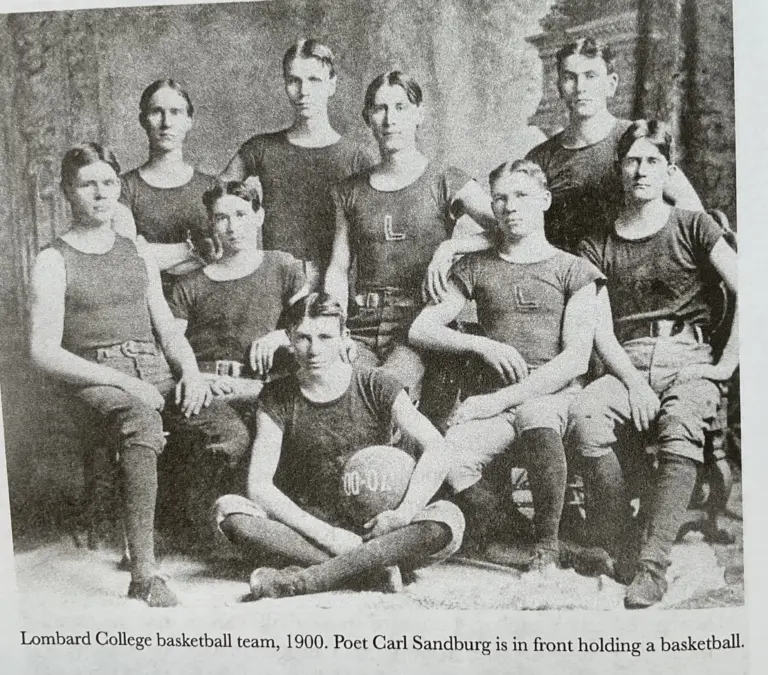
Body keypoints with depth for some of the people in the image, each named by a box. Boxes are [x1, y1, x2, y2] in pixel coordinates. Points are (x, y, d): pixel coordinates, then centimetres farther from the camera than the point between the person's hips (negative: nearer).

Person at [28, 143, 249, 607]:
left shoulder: (139, 255, 21)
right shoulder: (54, 263, 6)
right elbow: (44, 352, -3)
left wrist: (191, 372, -3)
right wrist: (123, 381, -14)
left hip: (156, 372, 5)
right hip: (97, 379, -5)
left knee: (228, 426, -24)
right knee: (141, 422, -38)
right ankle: (144, 574, -36)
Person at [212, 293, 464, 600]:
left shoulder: (375, 387, -1)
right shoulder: (277, 398, 0)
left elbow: (437, 449, -11)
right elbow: (259, 485, -9)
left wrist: (404, 513, -25)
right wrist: (325, 534, -20)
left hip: (373, 529, 0)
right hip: (306, 527, 1)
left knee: (448, 520, -28)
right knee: (229, 509, -24)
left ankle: (302, 578, -32)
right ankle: (371, 566, -27)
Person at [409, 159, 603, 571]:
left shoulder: (573, 270, 10)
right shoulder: (475, 268, 18)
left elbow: (577, 359, -3)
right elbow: (420, 330, 12)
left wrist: (503, 398, -13)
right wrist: (482, 344, -5)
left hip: (554, 393, -2)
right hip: (497, 399, 2)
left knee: (534, 415, -39)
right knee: (449, 456, -31)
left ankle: (547, 546, -20)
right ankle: (497, 536, -3)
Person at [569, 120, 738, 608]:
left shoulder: (692, 227, 11)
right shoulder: (599, 247, 16)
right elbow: (601, 331, 5)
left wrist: (726, 366, -7)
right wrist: (633, 381, -12)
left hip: (689, 358, -1)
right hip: (628, 363, 2)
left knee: (681, 425, -35)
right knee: (587, 413, -31)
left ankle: (653, 563, -31)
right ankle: (616, 551, -17)